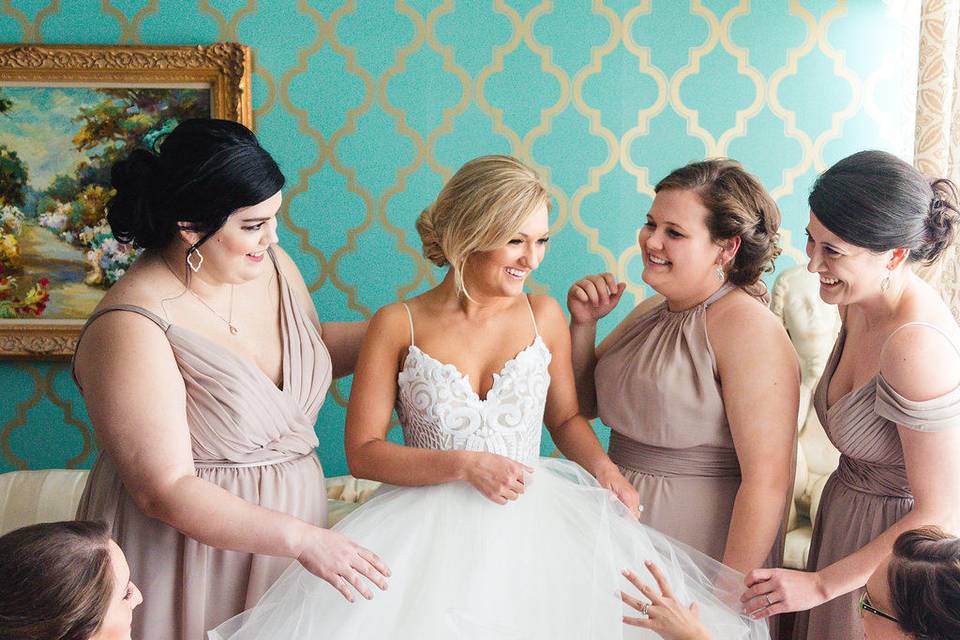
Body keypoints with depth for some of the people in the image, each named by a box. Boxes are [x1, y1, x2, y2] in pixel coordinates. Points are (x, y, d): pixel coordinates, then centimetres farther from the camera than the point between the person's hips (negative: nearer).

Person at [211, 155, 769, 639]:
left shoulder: (543, 315, 6)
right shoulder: (398, 326, -3)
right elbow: (362, 452, -4)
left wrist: (605, 469, -2)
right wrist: (466, 466, -13)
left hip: (532, 522, 3)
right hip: (429, 524, -2)